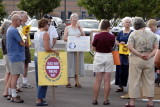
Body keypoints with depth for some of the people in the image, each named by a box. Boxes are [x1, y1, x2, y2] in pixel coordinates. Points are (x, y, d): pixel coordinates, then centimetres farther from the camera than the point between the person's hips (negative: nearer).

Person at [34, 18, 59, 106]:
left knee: (38, 79, 15)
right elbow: (47, 48, -25)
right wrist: (54, 51, -9)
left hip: (36, 56, 9)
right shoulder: (45, 34, -15)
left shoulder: (36, 34, 10)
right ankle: (39, 100, -5)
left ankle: (40, 97, 23)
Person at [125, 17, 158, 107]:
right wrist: (149, 55, -9)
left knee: (134, 81, 3)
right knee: (149, 81, 9)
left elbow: (130, 47, -11)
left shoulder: (133, 34, -2)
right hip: (149, 60, 2)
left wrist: (140, 55, -10)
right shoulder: (152, 35, 6)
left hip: (136, 60, -2)